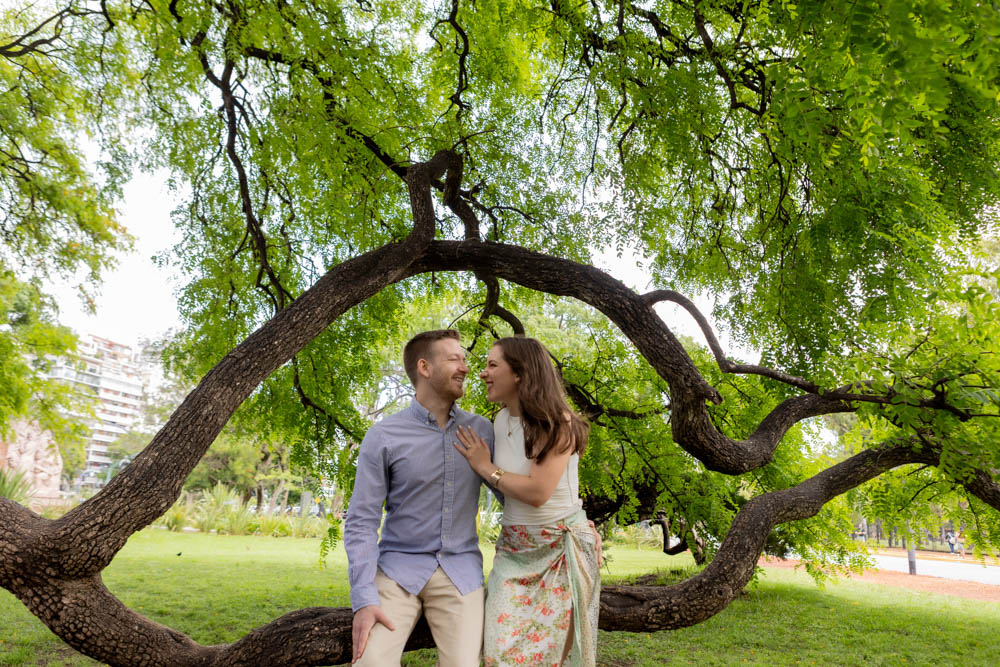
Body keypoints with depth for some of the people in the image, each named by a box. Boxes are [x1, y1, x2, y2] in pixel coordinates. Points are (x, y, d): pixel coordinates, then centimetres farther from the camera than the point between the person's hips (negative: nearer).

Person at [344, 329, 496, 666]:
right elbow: (361, 522, -7)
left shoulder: (481, 430, 2)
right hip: (399, 566, -2)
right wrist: (363, 599, -15)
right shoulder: (383, 436, -7)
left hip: (461, 571, 2)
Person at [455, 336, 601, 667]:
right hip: (514, 549, 5)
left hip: (561, 549, -5)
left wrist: (484, 467, -14)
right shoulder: (500, 420, 3)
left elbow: (537, 492, -25)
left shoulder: (556, 422, -16)